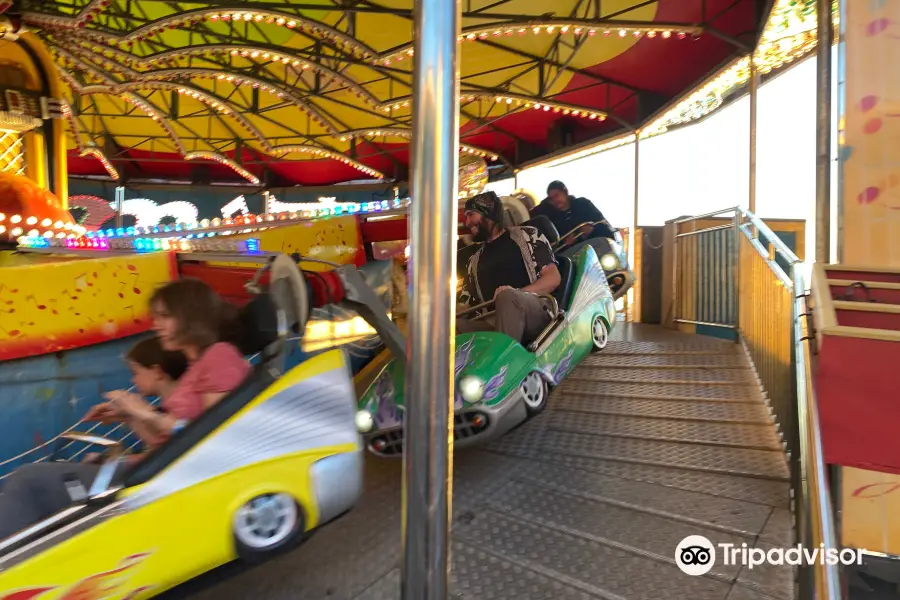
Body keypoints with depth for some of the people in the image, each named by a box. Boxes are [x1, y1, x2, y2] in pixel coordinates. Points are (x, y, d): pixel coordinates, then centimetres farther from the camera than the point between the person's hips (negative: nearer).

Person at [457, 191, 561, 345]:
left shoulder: (526, 235, 11)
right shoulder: (474, 261, 24)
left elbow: (553, 278, 0)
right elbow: (464, 306, 19)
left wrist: (516, 293, -18)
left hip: (538, 313, -3)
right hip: (495, 324, 4)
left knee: (507, 297, -38)